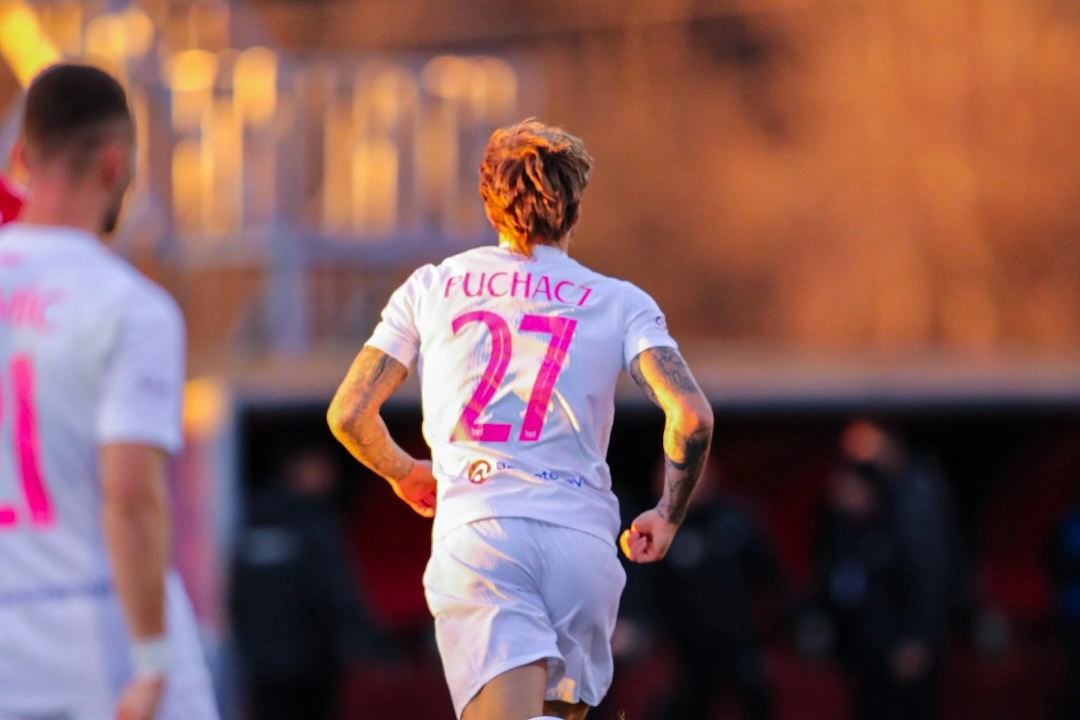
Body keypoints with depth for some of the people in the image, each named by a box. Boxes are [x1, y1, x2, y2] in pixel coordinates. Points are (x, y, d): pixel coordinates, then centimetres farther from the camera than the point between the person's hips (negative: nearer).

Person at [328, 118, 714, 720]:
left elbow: (348, 415, 13)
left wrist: (405, 473, 33)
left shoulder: (430, 287, 14)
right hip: (585, 537, 1)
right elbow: (693, 418, -2)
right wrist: (669, 515, 15)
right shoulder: (621, 302, 11)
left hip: (476, 534, -1)